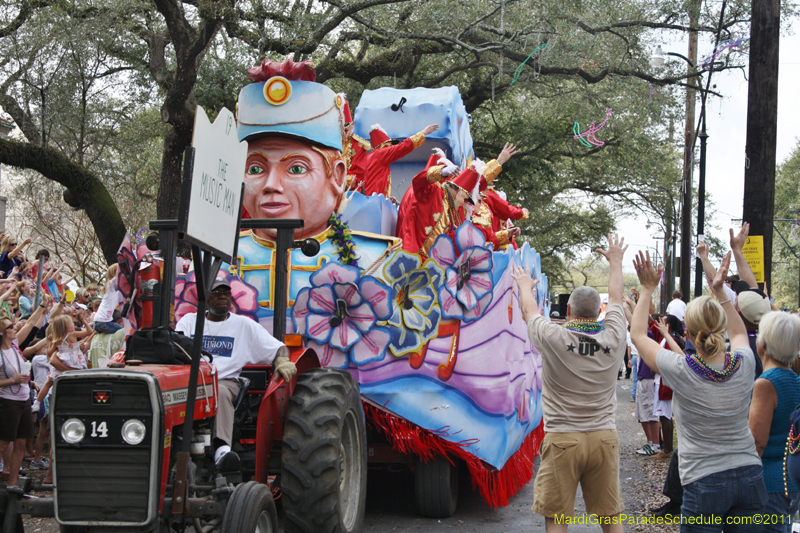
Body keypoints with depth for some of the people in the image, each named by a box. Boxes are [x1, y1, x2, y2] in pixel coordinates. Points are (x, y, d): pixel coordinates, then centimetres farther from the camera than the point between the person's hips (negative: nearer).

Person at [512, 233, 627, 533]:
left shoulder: (554, 339, -9)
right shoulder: (612, 339, -1)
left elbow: (530, 311, 13)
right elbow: (616, 299, 18)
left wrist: (525, 286, 34)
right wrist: (615, 261, 36)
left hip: (562, 440, -3)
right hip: (604, 437, 3)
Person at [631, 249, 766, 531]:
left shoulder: (681, 371, -16)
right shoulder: (744, 364, -6)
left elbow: (638, 335, 0)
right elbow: (739, 333, 21)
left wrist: (648, 289, 7)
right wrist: (720, 291, 22)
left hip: (705, 483, -4)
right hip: (750, 476, 4)